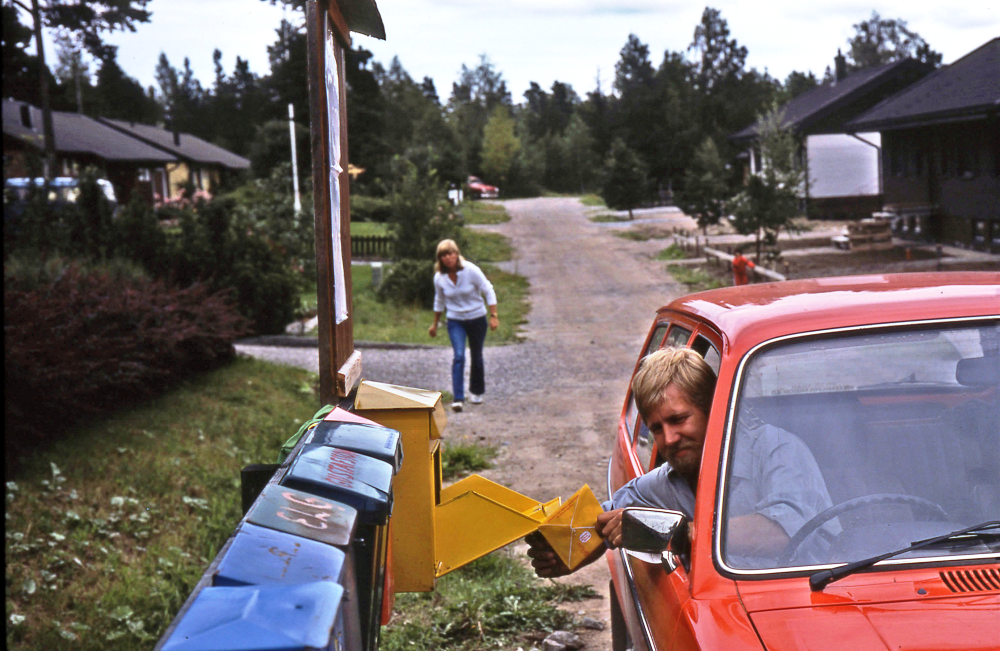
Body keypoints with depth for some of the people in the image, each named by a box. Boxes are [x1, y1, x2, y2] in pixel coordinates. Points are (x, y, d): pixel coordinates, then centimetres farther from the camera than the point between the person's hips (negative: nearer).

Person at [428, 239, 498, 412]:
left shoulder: (471, 270, -16)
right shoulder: (439, 278, -7)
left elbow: (489, 292, -9)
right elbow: (439, 302, 11)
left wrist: (493, 316, -14)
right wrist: (435, 324, 18)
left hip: (477, 319, -1)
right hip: (455, 322, 1)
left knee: (477, 357, 12)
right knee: (459, 356, -17)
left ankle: (476, 392, 36)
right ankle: (458, 399, -18)